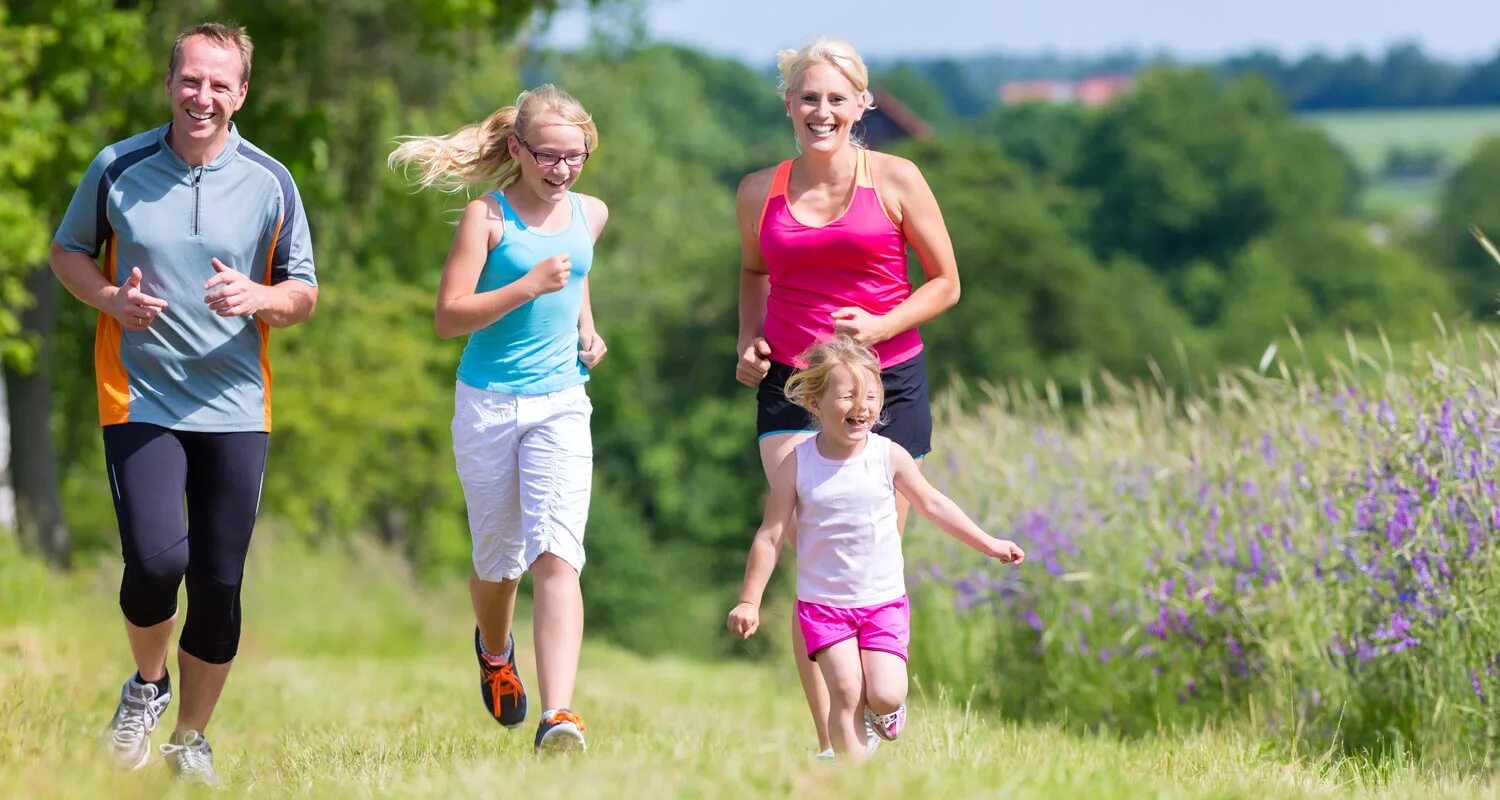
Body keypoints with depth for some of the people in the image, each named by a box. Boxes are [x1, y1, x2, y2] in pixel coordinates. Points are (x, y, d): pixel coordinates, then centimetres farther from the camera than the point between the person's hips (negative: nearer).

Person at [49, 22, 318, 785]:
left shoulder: (270, 183, 1)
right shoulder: (117, 167, -1)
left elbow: (304, 293, 6)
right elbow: (68, 250, 12)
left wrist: (258, 298, -17)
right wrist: (110, 298, -9)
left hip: (235, 407, 2)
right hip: (140, 399, -2)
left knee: (219, 584, 3)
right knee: (156, 559, -18)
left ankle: (191, 739, 21)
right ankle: (147, 682, 13)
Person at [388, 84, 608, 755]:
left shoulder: (590, 215, 7)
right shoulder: (488, 217, -8)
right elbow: (449, 317, -14)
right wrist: (529, 286, -23)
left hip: (560, 404, 2)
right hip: (488, 404, -2)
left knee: (557, 557, -16)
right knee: (498, 560, 12)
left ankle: (557, 714, -25)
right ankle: (494, 649, 47)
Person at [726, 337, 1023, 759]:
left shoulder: (890, 456, -5)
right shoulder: (797, 464, -9)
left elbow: (932, 504, 10)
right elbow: (770, 537, -2)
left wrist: (988, 544, 14)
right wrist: (749, 601, -3)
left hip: (884, 600, 1)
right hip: (824, 602, -1)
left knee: (885, 696, -10)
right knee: (845, 690, -15)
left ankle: (883, 707, 25)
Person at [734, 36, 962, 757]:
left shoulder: (894, 180, -1)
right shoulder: (761, 194, 5)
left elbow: (945, 282, 3)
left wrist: (880, 326, -13)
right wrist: (749, 342, 7)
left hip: (887, 379, -1)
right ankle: (831, 745, -12)